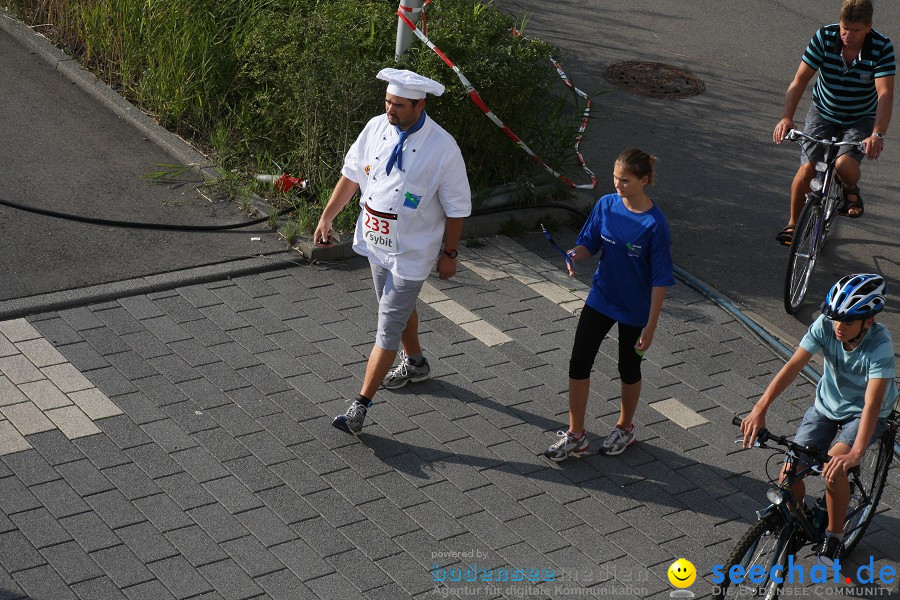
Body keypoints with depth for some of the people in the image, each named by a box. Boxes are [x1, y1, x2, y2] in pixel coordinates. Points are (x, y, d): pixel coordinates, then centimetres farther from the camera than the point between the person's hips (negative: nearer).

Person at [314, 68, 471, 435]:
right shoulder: (376, 128, -6)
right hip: (377, 241, 6)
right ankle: (415, 364, 51)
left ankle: (360, 405, 1)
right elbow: (351, 174, 6)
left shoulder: (442, 149, -21)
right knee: (399, 308, 26)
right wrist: (326, 218, 6)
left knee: (388, 327, -4)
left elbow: (456, 207, -12)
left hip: (411, 253, -6)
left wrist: (449, 254, -7)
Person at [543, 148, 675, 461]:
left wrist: (651, 325, -17)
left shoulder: (654, 223, -22)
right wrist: (575, 254, -21)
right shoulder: (606, 205, -8)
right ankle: (576, 436, 16)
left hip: (635, 308, -4)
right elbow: (589, 243, 3)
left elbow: (660, 279, -17)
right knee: (579, 362, 3)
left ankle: (625, 428, 40)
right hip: (601, 297, 4)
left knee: (629, 368, 16)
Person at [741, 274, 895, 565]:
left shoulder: (879, 345, -32)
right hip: (826, 405, 4)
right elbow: (793, 366, -27)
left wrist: (855, 453, -52)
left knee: (834, 467, -28)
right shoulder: (825, 325, -23)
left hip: (862, 413, -4)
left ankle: (834, 535, -3)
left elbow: (872, 402, -40)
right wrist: (760, 409, -39)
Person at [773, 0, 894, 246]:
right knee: (807, 168, -13)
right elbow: (800, 80, -20)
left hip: (861, 118, -1)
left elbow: (885, 94, -29)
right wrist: (787, 117, -34)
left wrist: (877, 135, -43)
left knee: (844, 163, -27)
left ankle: (851, 190, 10)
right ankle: (793, 224, 12)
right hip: (823, 113, 1)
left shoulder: (881, 48, -23)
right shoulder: (824, 37, -20)